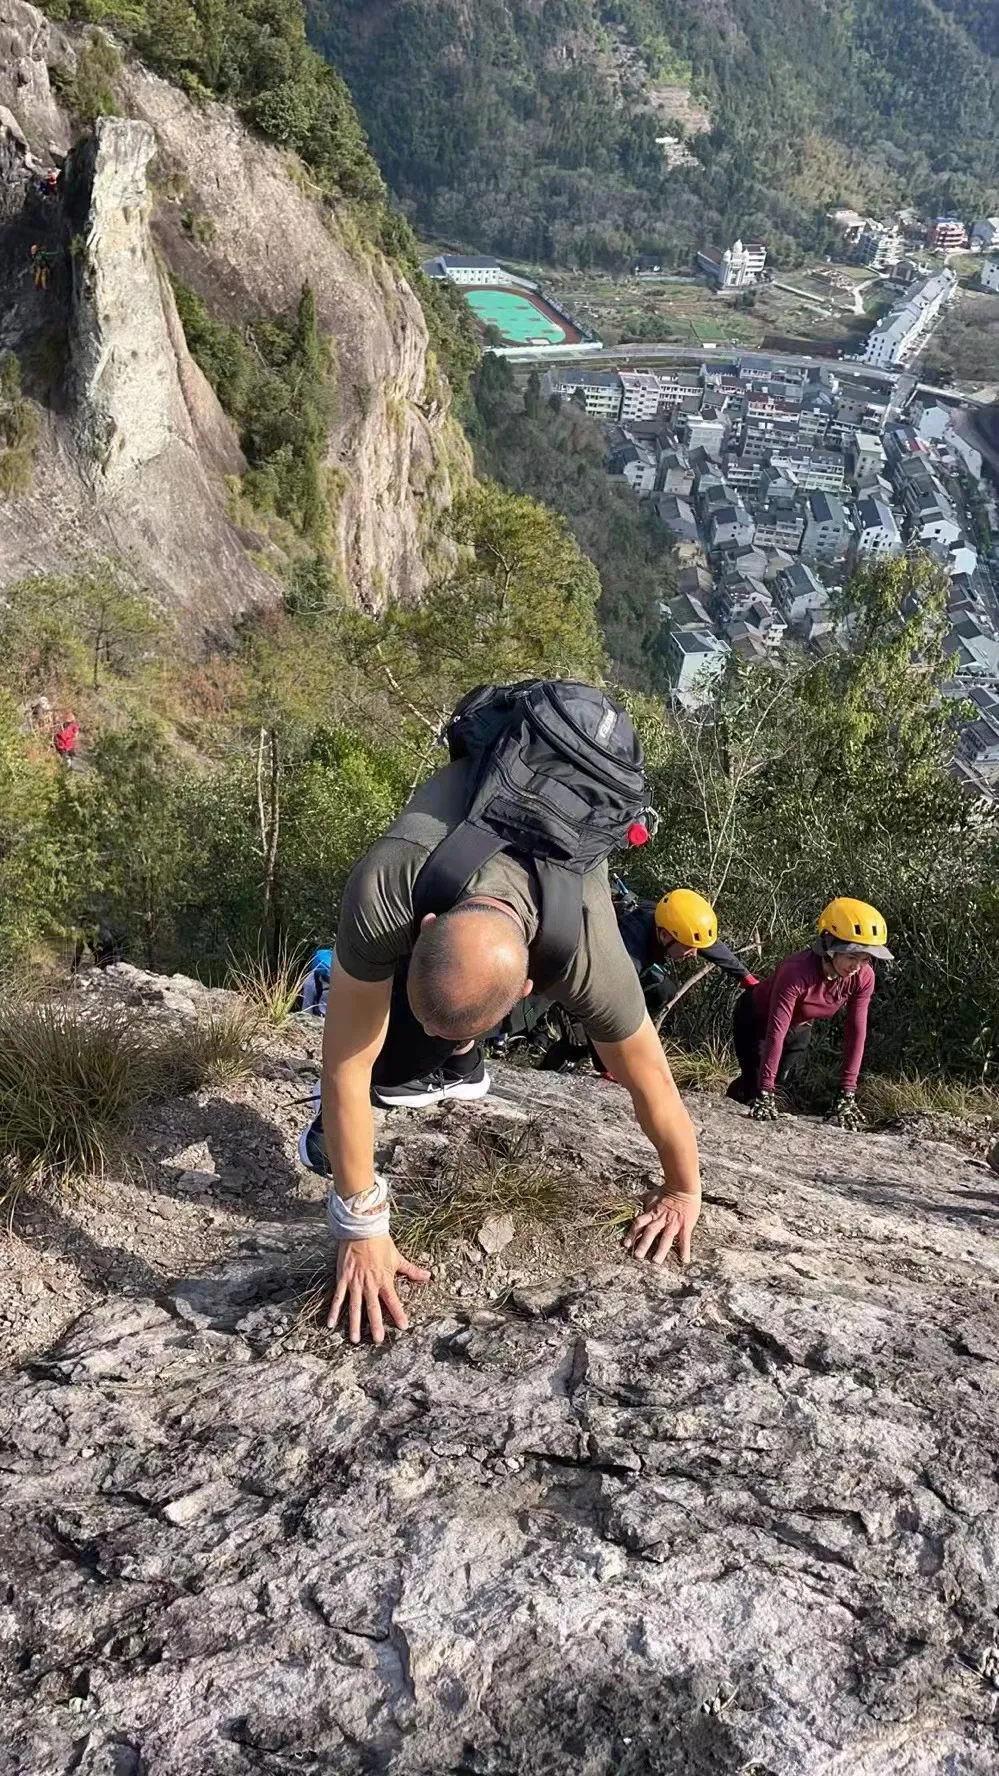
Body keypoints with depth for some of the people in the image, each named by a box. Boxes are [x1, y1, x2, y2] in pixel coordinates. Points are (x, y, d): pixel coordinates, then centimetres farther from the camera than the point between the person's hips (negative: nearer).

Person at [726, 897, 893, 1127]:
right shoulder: (797, 972, -43)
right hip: (756, 1019, -5)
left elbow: (856, 1033, -22)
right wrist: (765, 1094, -44)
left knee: (785, 1081, 13)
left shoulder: (863, 978, -27)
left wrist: (847, 1094, -25)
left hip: (799, 1027, 5)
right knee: (754, 1087, -8)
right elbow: (776, 1032, -43)